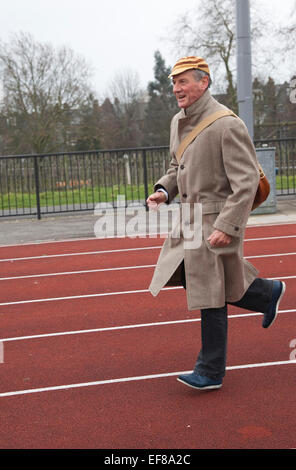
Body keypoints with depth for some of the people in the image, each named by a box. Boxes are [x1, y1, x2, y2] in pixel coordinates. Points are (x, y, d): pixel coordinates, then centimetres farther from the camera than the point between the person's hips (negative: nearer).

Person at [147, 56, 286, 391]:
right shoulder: (178, 122, 9)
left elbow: (247, 182, -20)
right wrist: (164, 191, 1)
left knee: (210, 295, -1)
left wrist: (226, 226, -26)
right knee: (192, 281, 17)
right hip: (189, 219, 9)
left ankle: (210, 372, 14)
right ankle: (266, 294, 33)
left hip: (217, 223, -9)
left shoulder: (227, 125, -17)